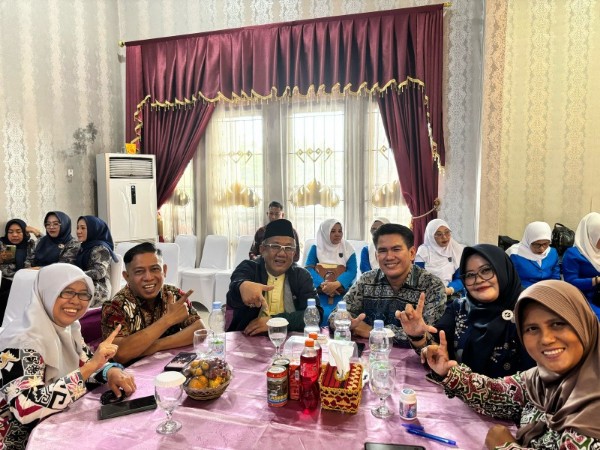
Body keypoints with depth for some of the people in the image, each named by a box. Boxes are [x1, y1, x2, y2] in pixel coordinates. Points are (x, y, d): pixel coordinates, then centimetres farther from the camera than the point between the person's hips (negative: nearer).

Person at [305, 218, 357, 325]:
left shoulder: (348, 249, 9)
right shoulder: (316, 248, 9)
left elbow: (352, 271, -1)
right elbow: (308, 268, 0)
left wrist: (336, 284, -20)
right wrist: (322, 284, -19)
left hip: (342, 291, 1)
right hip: (319, 291, 0)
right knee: (323, 314, -28)